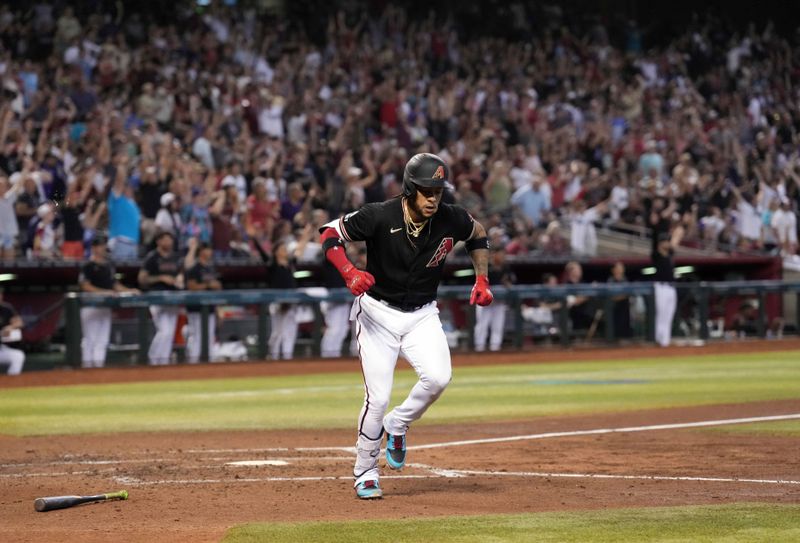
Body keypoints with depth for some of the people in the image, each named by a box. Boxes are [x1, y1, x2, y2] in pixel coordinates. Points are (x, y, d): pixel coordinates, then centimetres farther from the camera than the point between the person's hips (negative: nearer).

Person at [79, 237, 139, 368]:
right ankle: (87, 366, 0)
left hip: (105, 307, 7)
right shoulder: (88, 266, -7)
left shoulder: (108, 266, 15)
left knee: (102, 340, 6)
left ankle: (99, 365, 8)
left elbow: (115, 284, 18)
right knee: (90, 338, -5)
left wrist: (128, 291, 3)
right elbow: (85, 286, -14)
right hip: (91, 306, -7)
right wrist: (103, 292, -23)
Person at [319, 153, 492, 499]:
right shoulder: (379, 217, -21)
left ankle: (397, 426, 6)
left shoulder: (452, 220, -10)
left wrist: (482, 280, 6)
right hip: (378, 312, -3)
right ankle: (365, 474, 11)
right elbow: (330, 235, -13)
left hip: (422, 315, 3)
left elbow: (478, 235, 13)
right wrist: (349, 272, -28)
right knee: (378, 397, -10)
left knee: (438, 377, -23)